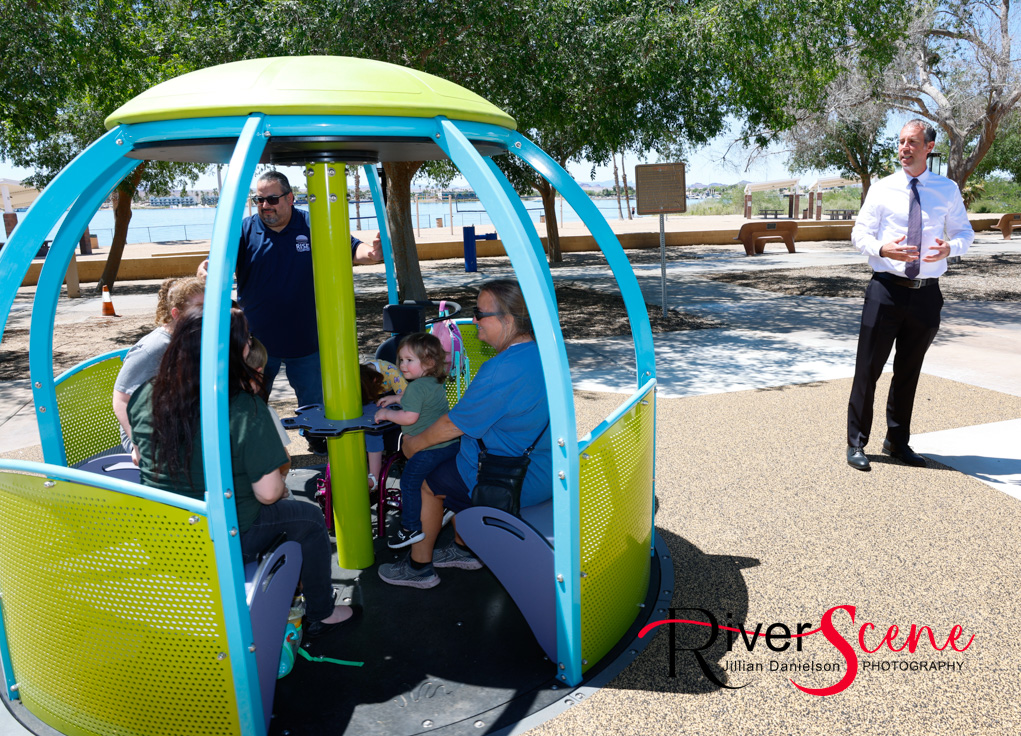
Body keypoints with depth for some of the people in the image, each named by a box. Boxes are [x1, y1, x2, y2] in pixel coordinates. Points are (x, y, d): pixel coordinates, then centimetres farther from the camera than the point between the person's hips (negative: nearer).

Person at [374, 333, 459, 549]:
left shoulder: (417, 386, -20)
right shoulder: (437, 383, 10)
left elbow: (409, 417, -26)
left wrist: (386, 413, -12)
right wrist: (397, 399, 29)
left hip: (428, 449, -9)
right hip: (451, 444, 9)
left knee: (409, 483, 4)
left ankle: (411, 529, 10)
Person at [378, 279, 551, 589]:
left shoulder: (503, 371, -29)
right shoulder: (541, 351, 2)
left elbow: (454, 425, -18)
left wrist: (415, 443, 0)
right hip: (542, 467, 9)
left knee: (426, 481, 9)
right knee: (447, 461, 25)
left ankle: (419, 566, 26)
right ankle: (464, 549, 34)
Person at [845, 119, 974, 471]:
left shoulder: (948, 190, 7)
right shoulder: (882, 189, 1)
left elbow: (964, 232, 12)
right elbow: (859, 233, -1)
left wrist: (950, 247, -12)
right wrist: (883, 249, -22)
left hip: (926, 294, 3)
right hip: (887, 289, -2)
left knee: (909, 372, 13)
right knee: (868, 368, -2)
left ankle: (897, 441, 27)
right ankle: (856, 443, 9)